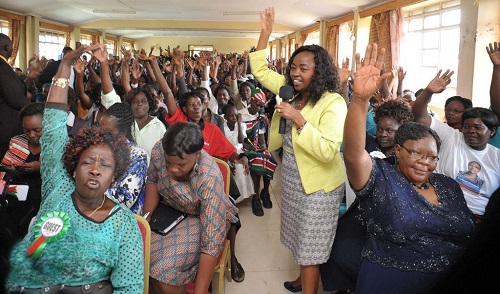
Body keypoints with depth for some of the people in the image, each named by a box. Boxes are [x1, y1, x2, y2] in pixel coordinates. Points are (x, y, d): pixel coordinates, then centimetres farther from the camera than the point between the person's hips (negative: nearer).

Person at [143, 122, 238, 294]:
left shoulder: (210, 179, -36)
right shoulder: (159, 150, -24)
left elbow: (211, 243, -34)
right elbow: (152, 181, 0)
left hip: (203, 218, -4)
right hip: (170, 210, 5)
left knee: (163, 268, -23)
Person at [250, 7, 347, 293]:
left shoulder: (333, 103, -22)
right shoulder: (291, 90, 1)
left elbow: (328, 151, -31)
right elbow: (260, 70, 7)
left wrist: (298, 119, -34)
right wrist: (266, 32, -2)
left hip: (318, 184, -8)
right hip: (292, 178, 8)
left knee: (311, 244, 6)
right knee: (300, 237, 24)